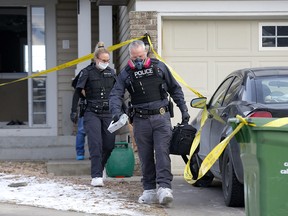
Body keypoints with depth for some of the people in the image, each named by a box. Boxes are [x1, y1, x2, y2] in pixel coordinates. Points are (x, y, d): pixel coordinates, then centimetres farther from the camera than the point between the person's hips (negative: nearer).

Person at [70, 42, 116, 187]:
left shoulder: (111, 73, 10)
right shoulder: (87, 72, -3)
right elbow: (77, 92, -4)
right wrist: (74, 111, -9)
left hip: (108, 113, 4)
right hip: (92, 113, -4)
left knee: (109, 145, 3)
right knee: (95, 144, -15)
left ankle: (99, 168, 29)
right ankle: (96, 176, -17)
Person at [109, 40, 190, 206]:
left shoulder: (159, 67, 6)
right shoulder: (126, 74, 6)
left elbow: (175, 89, 14)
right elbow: (115, 94, -1)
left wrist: (184, 109, 10)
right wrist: (116, 111, -20)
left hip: (161, 117, -1)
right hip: (141, 120, 1)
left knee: (162, 152, -13)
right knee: (146, 157, 4)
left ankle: (164, 187, -19)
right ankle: (149, 190, 10)